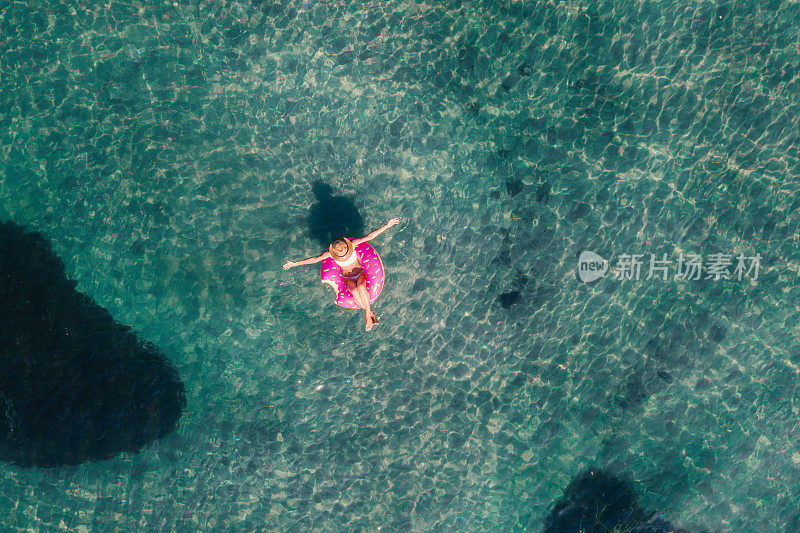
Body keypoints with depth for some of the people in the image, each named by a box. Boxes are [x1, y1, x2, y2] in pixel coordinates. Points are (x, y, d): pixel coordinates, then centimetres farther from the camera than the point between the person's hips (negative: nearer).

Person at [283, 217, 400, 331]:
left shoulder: (352, 244, -19)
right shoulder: (330, 253, -18)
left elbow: (370, 236, -20)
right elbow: (315, 259, -13)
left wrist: (387, 225, -22)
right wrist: (296, 263, -16)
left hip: (360, 274, 0)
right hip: (348, 278, 0)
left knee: (361, 287, -38)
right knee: (354, 291, -36)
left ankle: (368, 314, -28)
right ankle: (370, 313, -28)